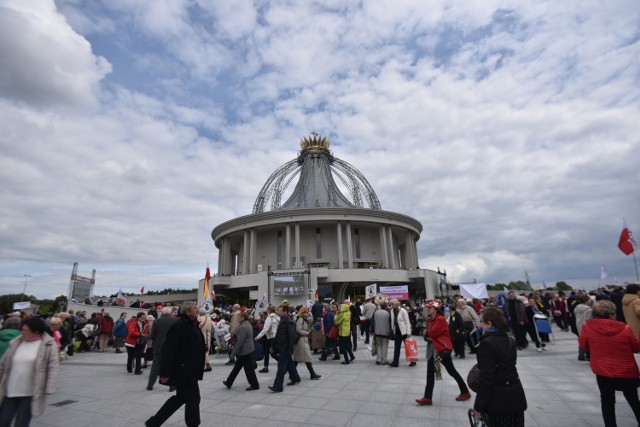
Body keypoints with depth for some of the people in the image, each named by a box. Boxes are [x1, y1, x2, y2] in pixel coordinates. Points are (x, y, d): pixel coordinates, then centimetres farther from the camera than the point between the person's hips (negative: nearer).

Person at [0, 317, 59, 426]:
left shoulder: (48, 344, -10)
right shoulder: (15, 343, 2)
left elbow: (53, 367, -12)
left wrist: (49, 388, -17)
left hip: (30, 393, -4)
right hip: (10, 391, 4)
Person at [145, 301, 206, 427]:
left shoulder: (193, 325, 9)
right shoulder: (179, 326, -20)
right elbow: (168, 350, -22)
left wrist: (198, 370, 18)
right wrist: (165, 373, -21)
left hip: (189, 370, 10)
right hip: (182, 371, -10)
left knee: (180, 397, 20)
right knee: (193, 398, 2)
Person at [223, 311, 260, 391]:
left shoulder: (243, 327, -24)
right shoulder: (248, 324, 9)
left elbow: (239, 342, -25)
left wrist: (233, 353, -17)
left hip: (245, 352, -10)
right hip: (249, 350, 10)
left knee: (249, 369, 3)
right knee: (237, 366, 19)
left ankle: (254, 385, 15)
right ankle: (229, 383, 31)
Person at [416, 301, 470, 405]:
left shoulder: (440, 319, -19)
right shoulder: (429, 319, 10)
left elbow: (432, 333, -23)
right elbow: (427, 333, 10)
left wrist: (427, 333, -4)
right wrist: (428, 337, -10)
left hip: (443, 347, -9)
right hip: (433, 348, 9)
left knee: (451, 371, 5)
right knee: (430, 372, 6)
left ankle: (465, 392, 27)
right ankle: (427, 398, 10)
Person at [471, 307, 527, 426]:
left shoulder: (487, 343, -21)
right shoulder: (510, 340, 6)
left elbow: (486, 378, -21)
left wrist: (479, 406, -12)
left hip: (499, 399, -8)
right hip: (515, 394, 8)